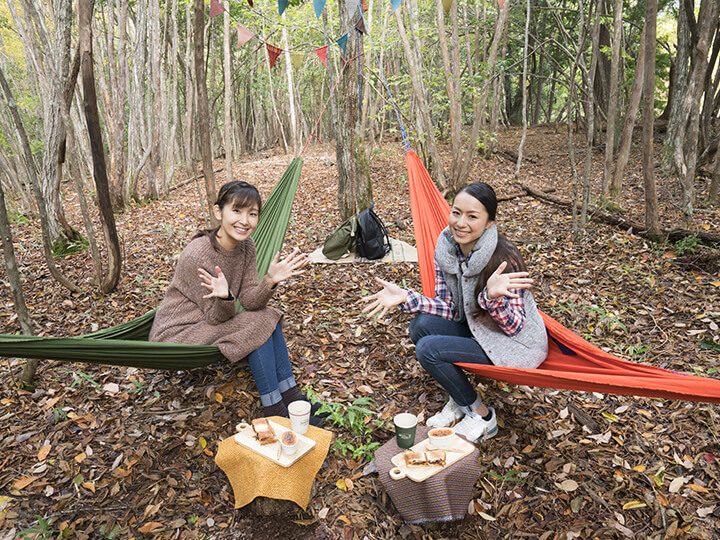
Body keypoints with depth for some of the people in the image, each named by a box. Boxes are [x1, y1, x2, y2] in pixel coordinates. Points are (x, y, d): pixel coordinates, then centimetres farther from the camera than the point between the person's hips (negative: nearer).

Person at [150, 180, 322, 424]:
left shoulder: (246, 246, -6)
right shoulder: (197, 254, -27)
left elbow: (249, 301, -10)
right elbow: (216, 316, -20)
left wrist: (269, 281, -28)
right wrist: (224, 296, -42)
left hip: (211, 319, 7)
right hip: (177, 332, -7)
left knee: (268, 316, -8)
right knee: (256, 324, -21)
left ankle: (290, 395, -1)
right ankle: (275, 410, -11)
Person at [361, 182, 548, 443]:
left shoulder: (503, 259, -27)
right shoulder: (446, 249, -8)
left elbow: (514, 326, -22)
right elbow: (449, 308, -3)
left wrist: (492, 296, -41)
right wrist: (405, 297, -17)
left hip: (517, 344, -7)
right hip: (477, 329, 7)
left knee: (428, 350, -20)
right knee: (422, 325, -14)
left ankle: (482, 416, 3)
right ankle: (459, 401, 6)